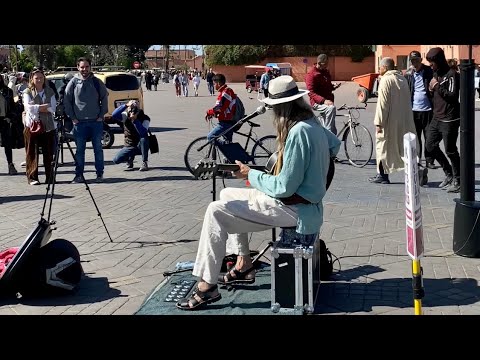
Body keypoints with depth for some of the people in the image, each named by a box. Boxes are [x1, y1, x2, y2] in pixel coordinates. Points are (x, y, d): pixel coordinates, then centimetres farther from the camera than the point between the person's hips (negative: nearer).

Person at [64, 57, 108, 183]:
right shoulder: (73, 82, 2)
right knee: (80, 150, 4)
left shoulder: (97, 82, 4)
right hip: (79, 122, 0)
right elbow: (66, 100, 5)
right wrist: (72, 117, 0)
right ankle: (79, 175, 9)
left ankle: (100, 174, 12)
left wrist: (102, 115, 0)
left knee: (98, 149, 5)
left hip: (96, 121, 0)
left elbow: (104, 98, 8)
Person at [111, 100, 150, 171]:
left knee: (144, 138, -37)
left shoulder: (145, 118, -14)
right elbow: (114, 115, -25)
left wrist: (135, 120, -38)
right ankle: (130, 158, 14)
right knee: (116, 160, -20)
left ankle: (144, 163, -22)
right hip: (129, 146, 2)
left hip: (140, 147, -2)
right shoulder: (126, 116, -6)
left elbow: (143, 133, -32)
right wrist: (125, 105, -33)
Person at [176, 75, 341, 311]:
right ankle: (243, 265, 21)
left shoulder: (297, 132, -23)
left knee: (216, 211, -16)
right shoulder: (314, 124, 6)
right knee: (227, 195, 19)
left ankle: (207, 286, -12)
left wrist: (251, 174, -10)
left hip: (293, 209, -10)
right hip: (301, 202, 10)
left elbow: (284, 188, -23)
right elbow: (335, 144, 29)